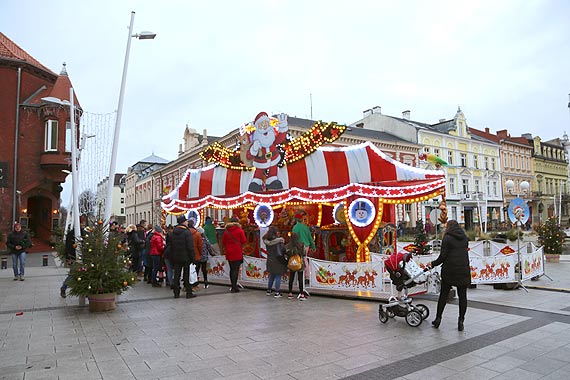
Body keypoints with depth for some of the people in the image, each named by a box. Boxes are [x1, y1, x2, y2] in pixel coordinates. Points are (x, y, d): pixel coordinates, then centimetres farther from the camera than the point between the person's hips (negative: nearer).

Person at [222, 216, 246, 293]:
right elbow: (243, 241, -5)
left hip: (229, 253, 4)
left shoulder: (226, 231, 3)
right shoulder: (240, 230, -7)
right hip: (237, 253, -4)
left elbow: (223, 242, 7)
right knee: (236, 269, -2)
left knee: (232, 269, 15)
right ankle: (234, 287, -4)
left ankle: (233, 286, 23)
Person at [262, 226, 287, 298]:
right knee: (278, 276, 3)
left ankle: (269, 290, 29)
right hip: (277, 261, -6)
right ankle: (277, 292, 6)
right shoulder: (279, 240, -17)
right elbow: (282, 250, -20)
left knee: (272, 275, 21)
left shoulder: (267, 240, -1)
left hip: (270, 260, 6)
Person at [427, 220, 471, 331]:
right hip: (464, 271, 4)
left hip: (449, 271, -3)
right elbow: (464, 253, 14)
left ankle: (438, 318, 13)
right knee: (462, 296, 8)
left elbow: (443, 257, -10)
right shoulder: (465, 238, 9)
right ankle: (461, 321, 9)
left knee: (443, 294, 7)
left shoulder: (447, 238, -7)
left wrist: (433, 264, 4)